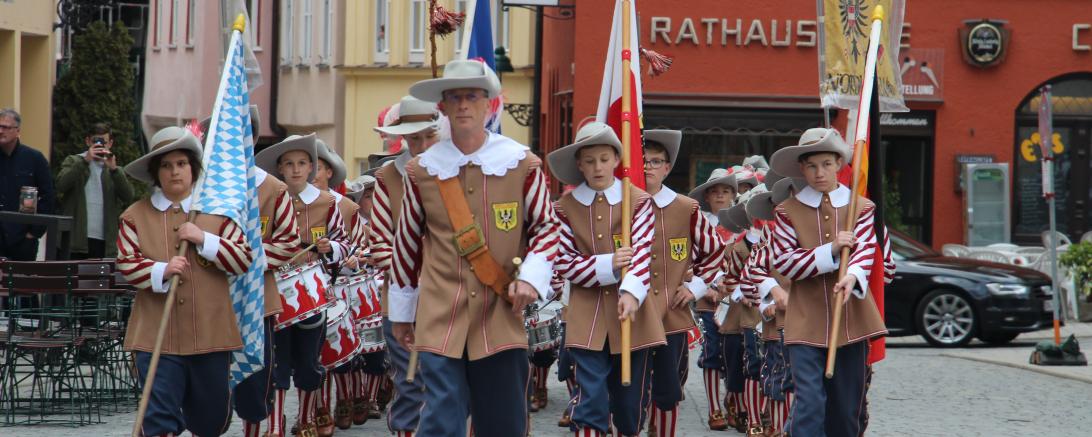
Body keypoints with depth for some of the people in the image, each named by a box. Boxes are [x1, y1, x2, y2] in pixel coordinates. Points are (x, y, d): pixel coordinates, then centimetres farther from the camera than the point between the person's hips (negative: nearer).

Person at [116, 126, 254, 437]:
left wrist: (204, 239, -13)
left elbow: (244, 260, 0)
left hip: (209, 332, 2)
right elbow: (126, 264, -2)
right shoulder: (135, 216, 4)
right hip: (156, 336, -2)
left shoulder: (217, 212, 6)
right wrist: (161, 271, -20)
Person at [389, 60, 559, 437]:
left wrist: (531, 277, -10)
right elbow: (407, 243, 13)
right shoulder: (422, 170, 4)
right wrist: (401, 311, 18)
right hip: (439, 319, 0)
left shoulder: (522, 165, 2)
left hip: (501, 317, 0)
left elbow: (546, 227, 9)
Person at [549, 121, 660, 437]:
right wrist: (607, 266, -17)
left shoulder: (639, 201, 2)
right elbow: (563, 263, -1)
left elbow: (642, 252, -9)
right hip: (587, 317, -1)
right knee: (591, 402, -9)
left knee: (630, 403, 7)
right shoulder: (565, 206, 4)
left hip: (631, 313, 1)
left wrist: (632, 291, -27)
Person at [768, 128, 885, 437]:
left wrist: (853, 276, -29)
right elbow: (781, 263, -4)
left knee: (846, 406, 8)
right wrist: (830, 251, -16)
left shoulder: (861, 208, 8)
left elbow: (866, 250, -6)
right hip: (806, 321, -2)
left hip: (850, 318, 2)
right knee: (809, 402, -15)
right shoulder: (788, 211, 4)